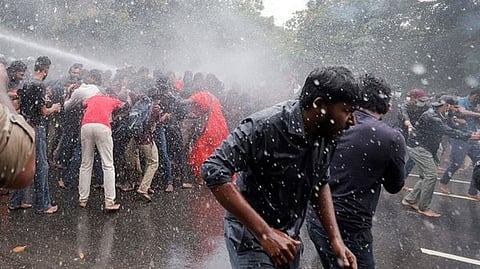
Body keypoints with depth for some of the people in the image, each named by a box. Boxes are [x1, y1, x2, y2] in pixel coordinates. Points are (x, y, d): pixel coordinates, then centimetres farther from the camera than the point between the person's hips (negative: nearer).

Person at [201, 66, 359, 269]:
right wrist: (264, 232, -31)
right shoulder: (266, 125, -28)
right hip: (251, 234, -6)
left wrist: (336, 240, -2)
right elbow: (214, 171, -31)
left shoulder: (327, 135, -5)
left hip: (289, 238, 7)